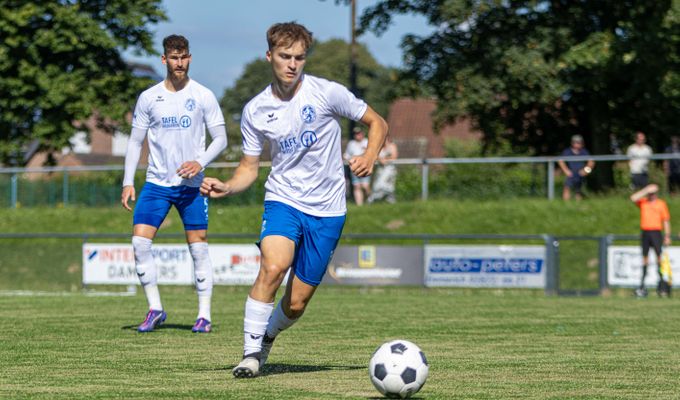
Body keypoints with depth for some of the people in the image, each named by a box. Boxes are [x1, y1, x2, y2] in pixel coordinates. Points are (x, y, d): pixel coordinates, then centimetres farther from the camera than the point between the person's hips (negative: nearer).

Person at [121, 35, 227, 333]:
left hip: (192, 185, -2)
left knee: (198, 248, -3)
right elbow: (135, 141, 9)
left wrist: (200, 162, -17)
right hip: (156, 183, 2)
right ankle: (155, 309, 1)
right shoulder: (148, 98, 4)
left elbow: (221, 138, 1)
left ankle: (204, 315, 5)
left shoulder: (203, 96, -1)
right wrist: (128, 182, 1)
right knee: (140, 242, -11)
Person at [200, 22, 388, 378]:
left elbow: (377, 123, 3)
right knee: (273, 267, -30)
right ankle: (251, 352, -19)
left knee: (296, 304, 1)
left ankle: (266, 338, 34)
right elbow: (249, 167, 8)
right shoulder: (255, 111, 0)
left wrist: (369, 157, -16)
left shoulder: (327, 93, -7)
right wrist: (226, 187, -13)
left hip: (327, 210, 0)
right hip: (283, 199, 0)